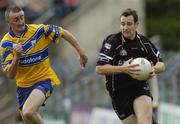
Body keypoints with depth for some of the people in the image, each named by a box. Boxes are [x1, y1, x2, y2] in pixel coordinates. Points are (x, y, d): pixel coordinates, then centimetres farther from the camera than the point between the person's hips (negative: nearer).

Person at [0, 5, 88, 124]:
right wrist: (17, 56, -33)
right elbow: (10, 75, -15)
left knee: (28, 112, -29)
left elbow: (64, 33, -1)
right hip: (23, 85, 4)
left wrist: (81, 52, -5)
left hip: (44, 80, -4)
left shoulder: (38, 30, -14)